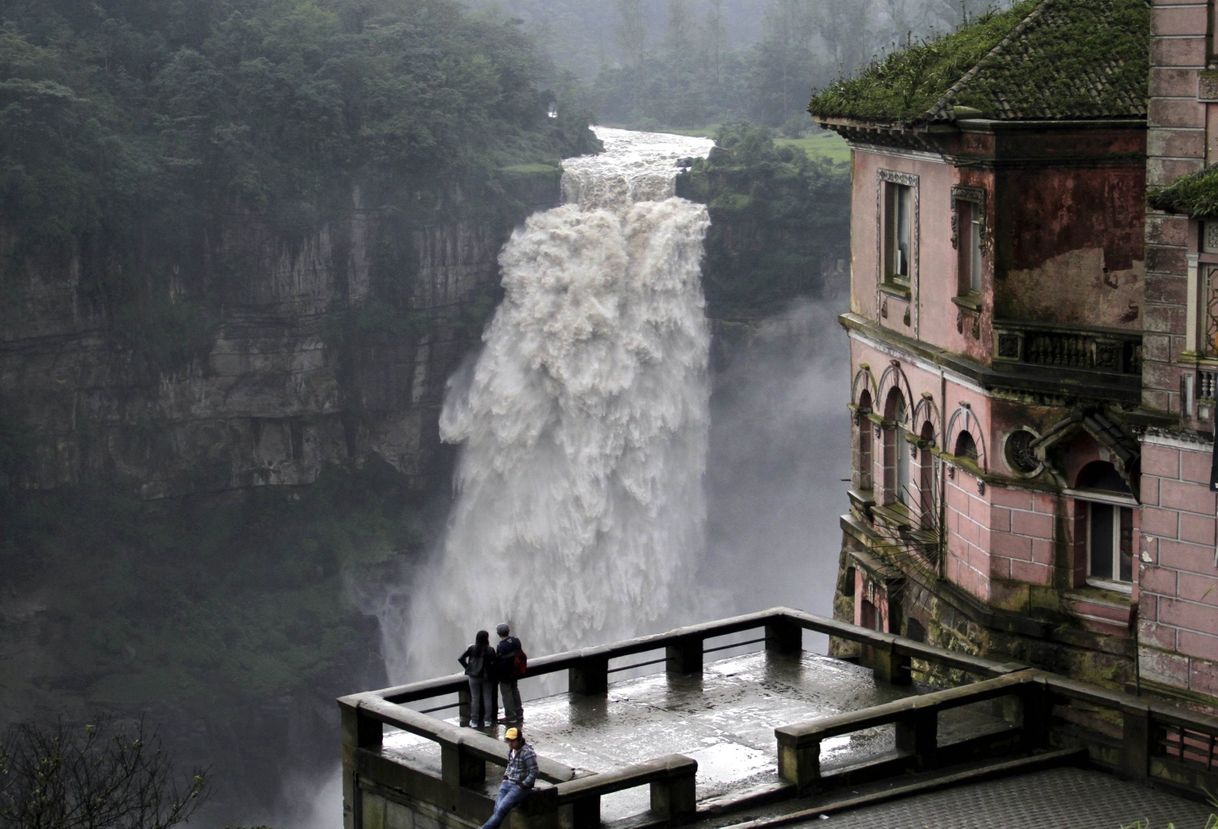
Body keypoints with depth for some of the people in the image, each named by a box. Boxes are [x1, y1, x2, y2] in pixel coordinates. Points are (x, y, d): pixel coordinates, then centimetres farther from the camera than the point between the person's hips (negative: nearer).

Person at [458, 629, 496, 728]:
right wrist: (492, 674, 1)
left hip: (474, 676, 1)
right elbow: (494, 663, -14)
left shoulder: (472, 649, -7)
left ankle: (474, 721, 11)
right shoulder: (490, 650, -11)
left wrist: (468, 667, -2)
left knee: (475, 699, 8)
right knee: (487, 698, 10)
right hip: (487, 677, -1)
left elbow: (460, 658, -10)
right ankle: (487, 720, 13)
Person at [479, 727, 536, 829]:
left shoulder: (527, 752, -16)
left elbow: (533, 773, -16)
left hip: (521, 786, -7)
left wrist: (523, 786, -15)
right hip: (508, 783, 7)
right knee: (497, 808, -17)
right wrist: (506, 775, 12)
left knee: (502, 809, -22)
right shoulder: (511, 750, 8)